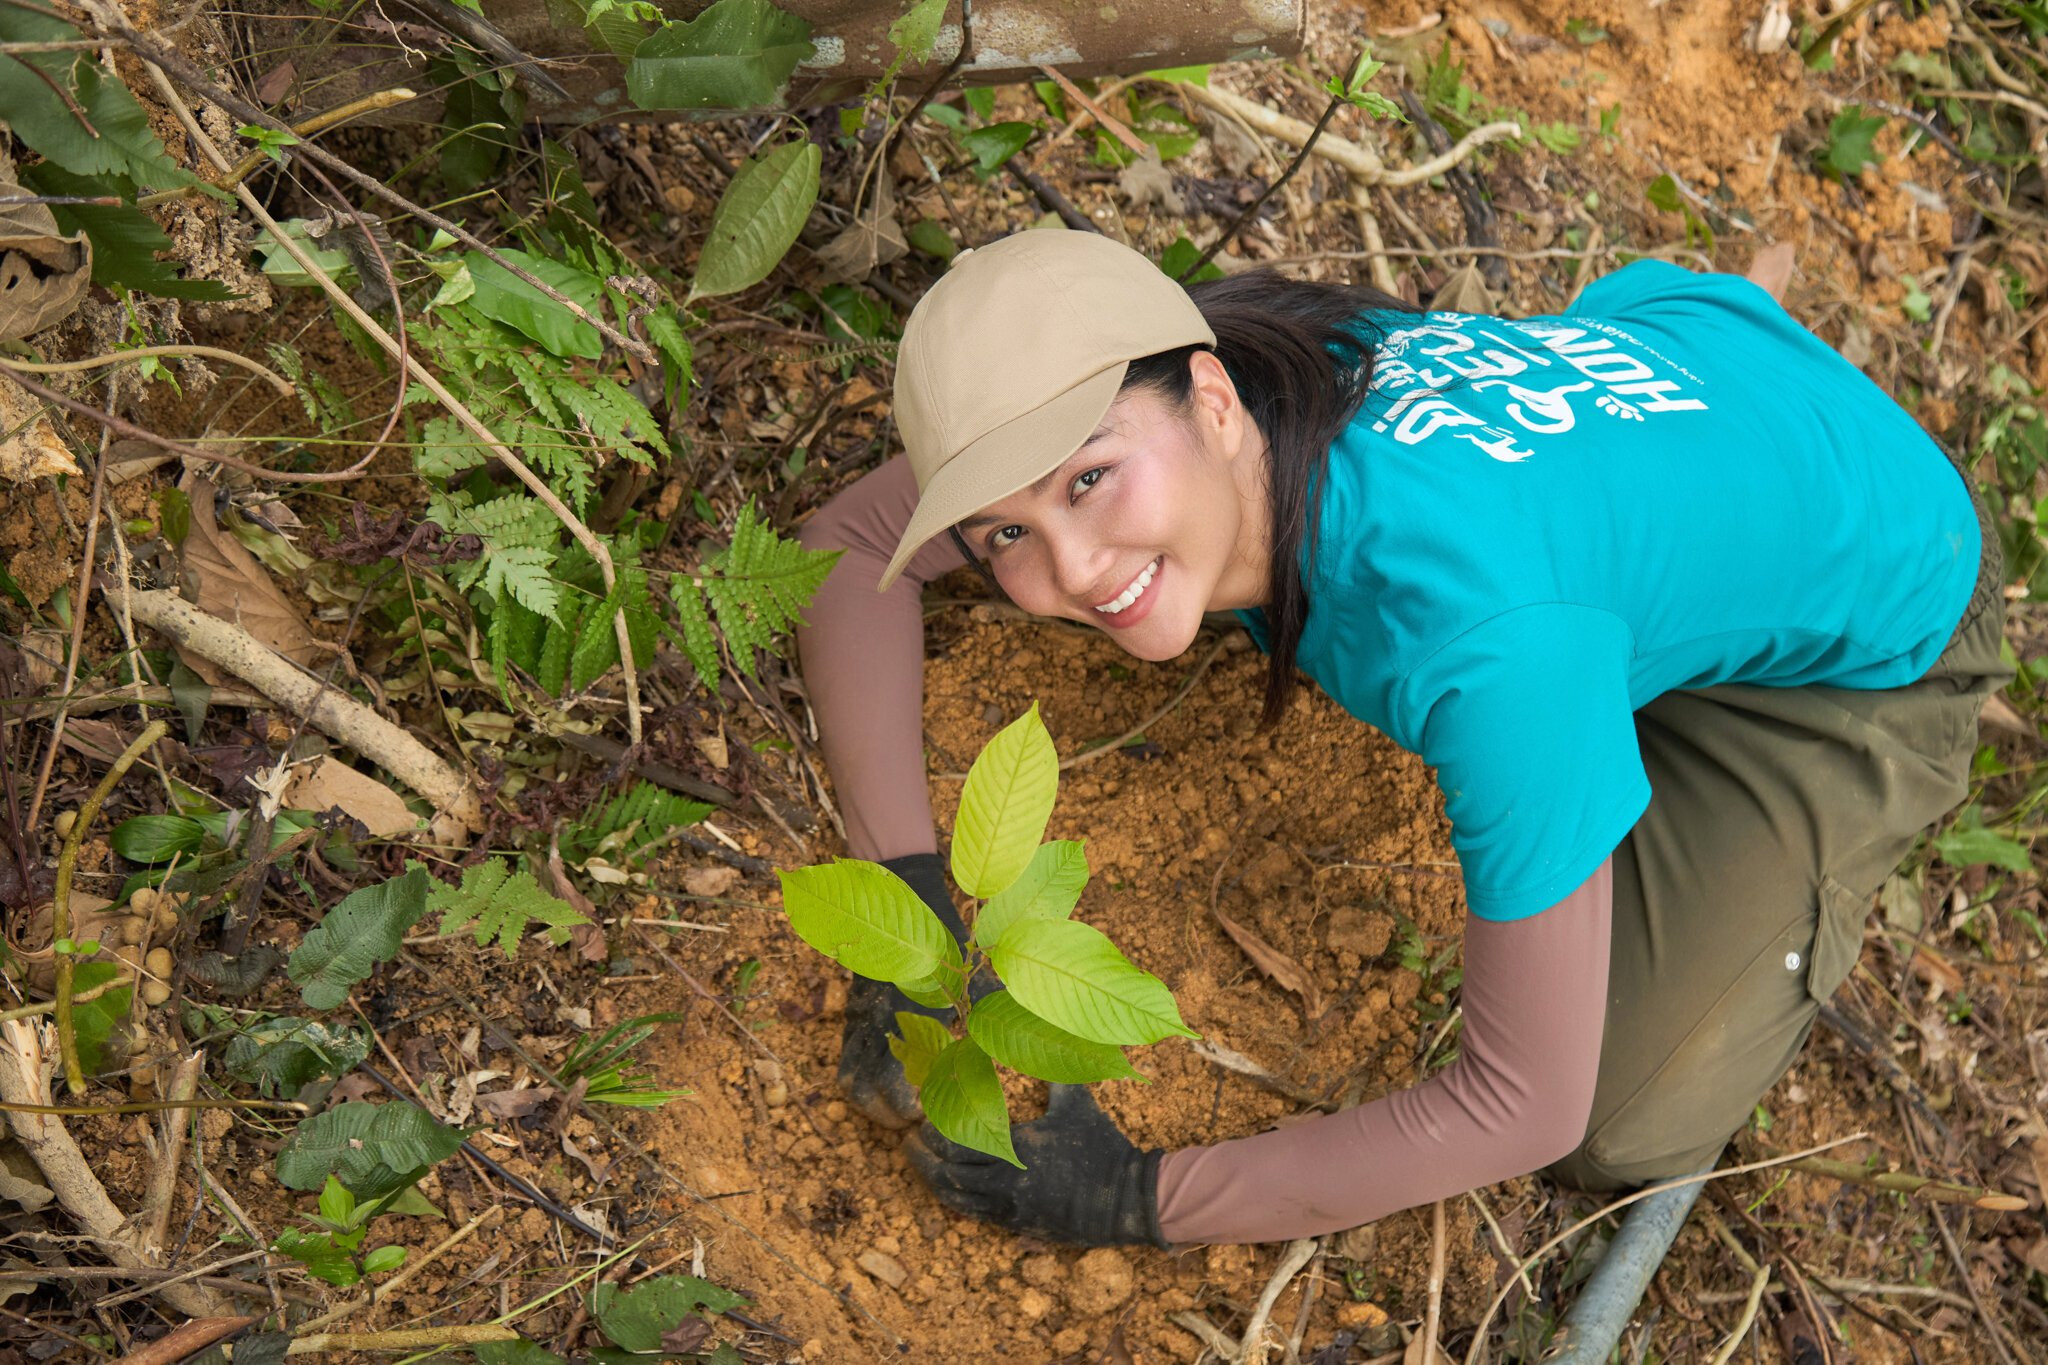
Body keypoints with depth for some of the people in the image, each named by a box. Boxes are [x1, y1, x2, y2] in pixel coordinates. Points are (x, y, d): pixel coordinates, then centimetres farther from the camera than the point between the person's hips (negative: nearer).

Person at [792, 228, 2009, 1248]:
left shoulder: (1492, 637, -46)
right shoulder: (1114, 384, -28)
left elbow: (1530, 1108, -35)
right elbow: (849, 540, -11)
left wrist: (1142, 1203, -27)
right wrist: (903, 890, -21)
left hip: (1880, 607, -5)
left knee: (1619, 1137, -7)